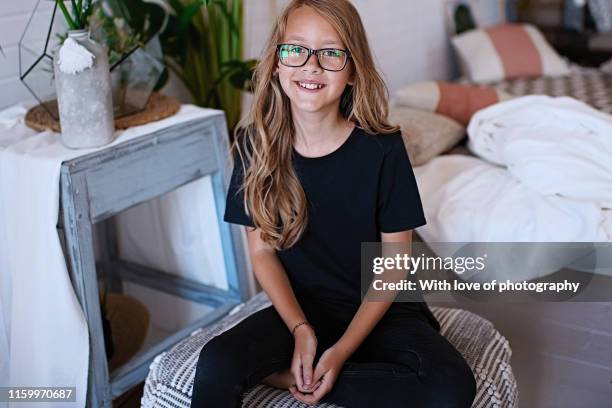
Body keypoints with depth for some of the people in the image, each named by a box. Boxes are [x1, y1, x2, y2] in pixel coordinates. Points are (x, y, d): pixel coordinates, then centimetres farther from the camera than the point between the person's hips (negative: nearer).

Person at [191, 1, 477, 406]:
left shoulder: (382, 148, -13)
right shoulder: (256, 143, -7)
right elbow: (263, 250, -2)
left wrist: (343, 350, -16)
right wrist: (300, 328, -15)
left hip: (376, 310, 1)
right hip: (300, 306, -1)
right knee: (215, 365, -30)